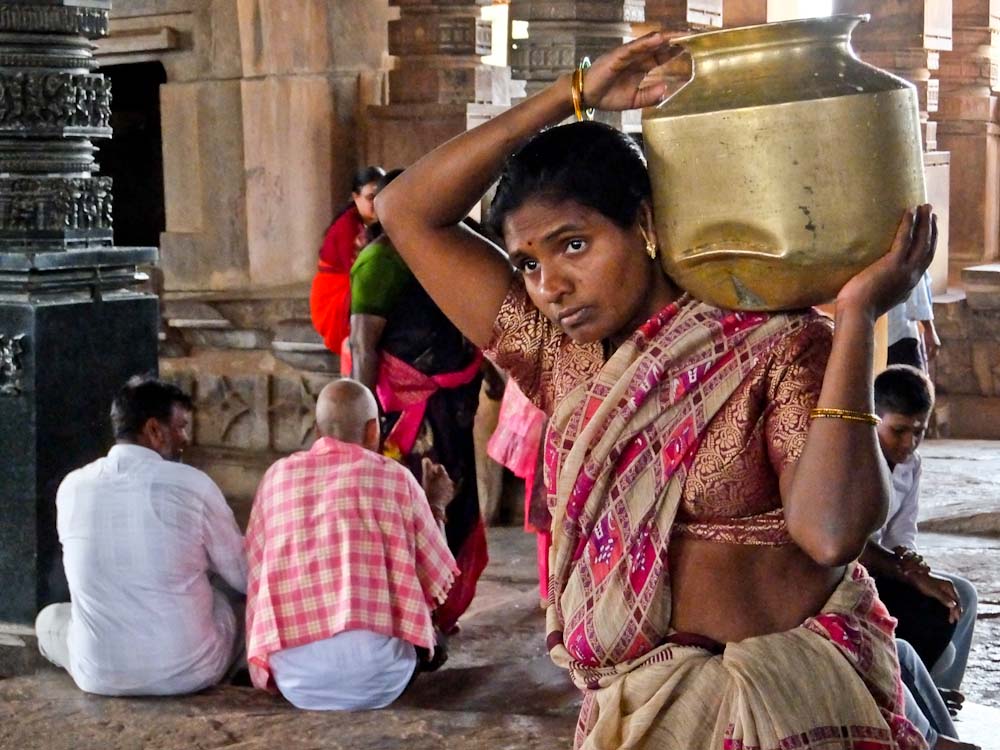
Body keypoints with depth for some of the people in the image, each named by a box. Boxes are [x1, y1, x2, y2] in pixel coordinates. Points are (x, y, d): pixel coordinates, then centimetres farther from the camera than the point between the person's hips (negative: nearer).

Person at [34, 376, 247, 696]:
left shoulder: (72, 487, -1)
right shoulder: (191, 483, -11)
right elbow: (244, 577, -1)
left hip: (98, 675, 2)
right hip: (187, 671, -2)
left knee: (50, 617, 32)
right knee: (240, 592, 24)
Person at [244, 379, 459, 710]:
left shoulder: (277, 476, 9)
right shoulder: (394, 477, 4)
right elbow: (437, 578, 13)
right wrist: (436, 506, 30)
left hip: (295, 675, 2)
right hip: (377, 672, -2)